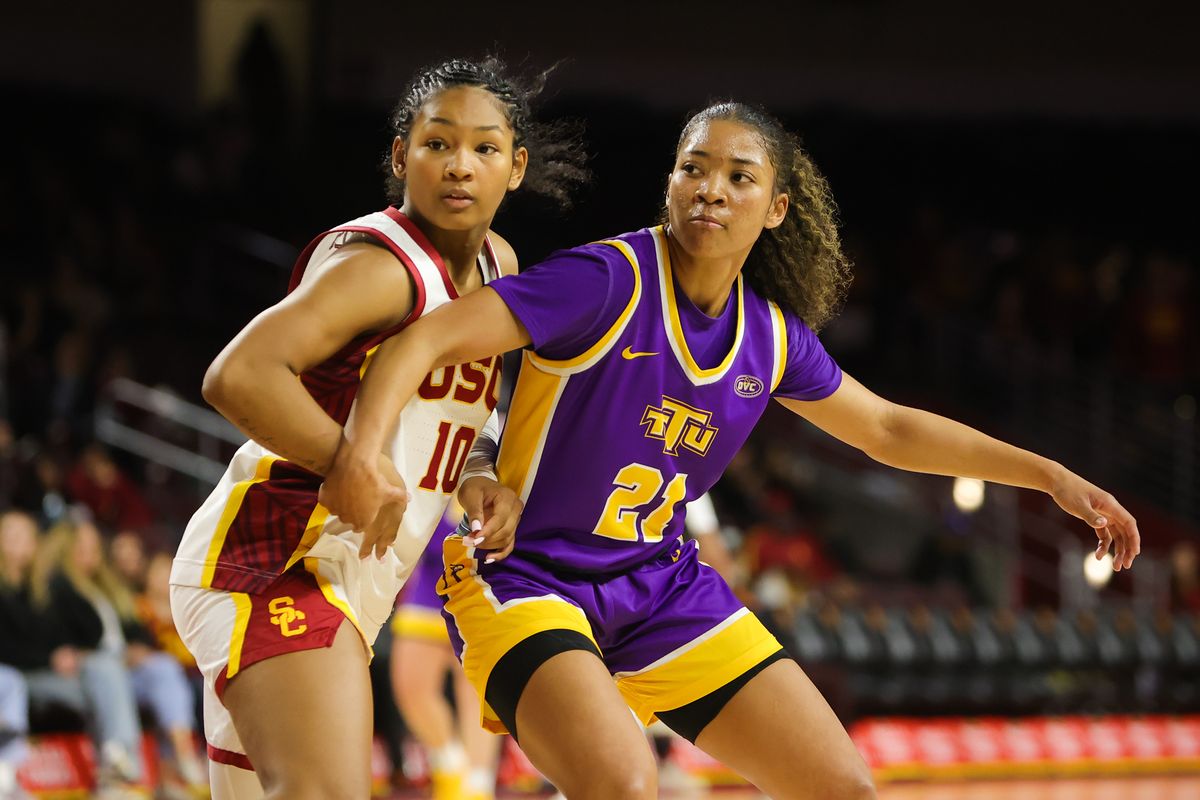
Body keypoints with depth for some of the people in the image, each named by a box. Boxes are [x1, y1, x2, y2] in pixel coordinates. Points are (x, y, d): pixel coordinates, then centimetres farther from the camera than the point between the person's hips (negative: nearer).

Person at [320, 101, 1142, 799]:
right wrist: (362, 447, -44)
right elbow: (427, 340, -25)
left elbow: (890, 429, 18)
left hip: (664, 591, 7)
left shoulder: (771, 334, 2)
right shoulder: (610, 282, -18)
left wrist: (1052, 476, 17)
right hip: (527, 580, -7)